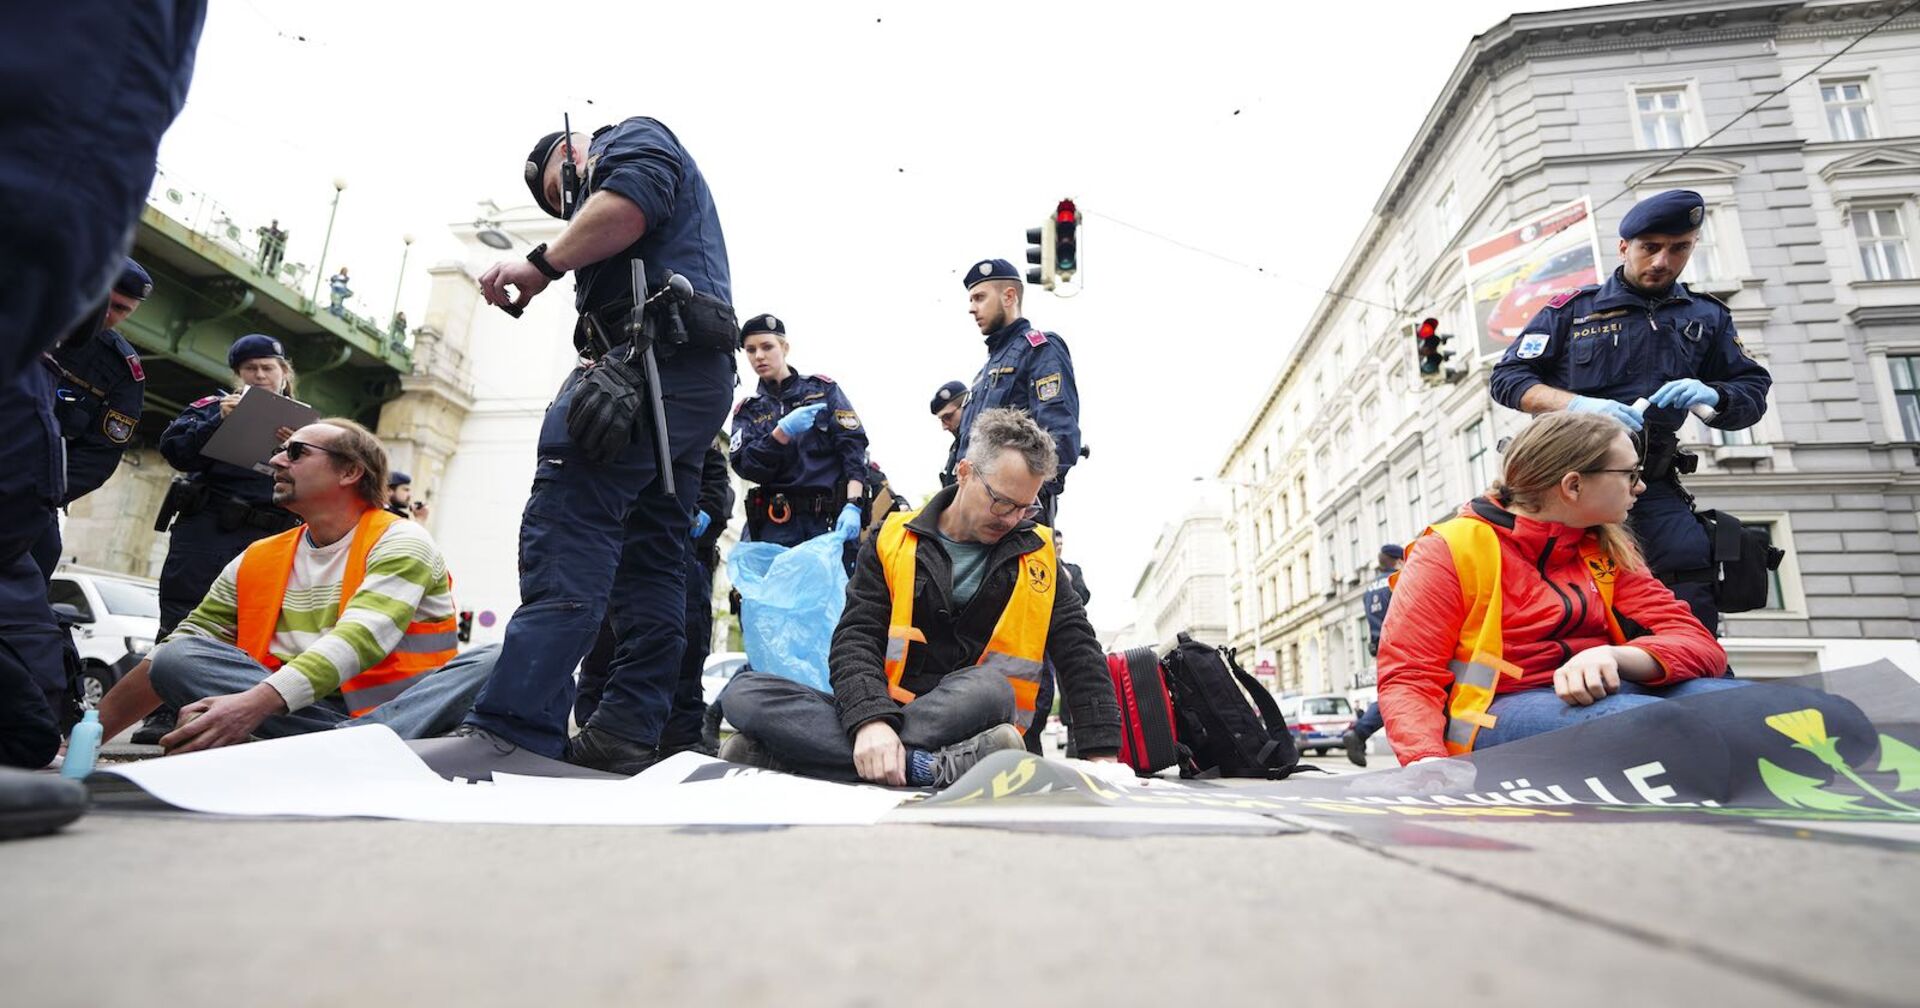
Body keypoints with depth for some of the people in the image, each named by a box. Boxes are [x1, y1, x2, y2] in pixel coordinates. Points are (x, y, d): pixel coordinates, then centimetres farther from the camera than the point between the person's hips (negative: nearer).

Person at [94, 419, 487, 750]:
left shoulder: (399, 542, -3)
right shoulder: (257, 562, 14)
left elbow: (359, 641, -20)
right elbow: (165, 661, 17)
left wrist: (256, 702, -33)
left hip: (400, 712, -4)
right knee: (177, 659, -16)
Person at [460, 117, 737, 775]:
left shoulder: (633, 137, 15)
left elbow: (636, 196, -10)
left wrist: (543, 263, -9)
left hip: (652, 353, -10)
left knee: (564, 531, -20)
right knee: (653, 560, 1)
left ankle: (513, 732, -26)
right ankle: (627, 734, 0)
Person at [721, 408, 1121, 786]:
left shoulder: (1036, 554, 8)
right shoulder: (895, 541, 4)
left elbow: (1081, 655, 4)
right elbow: (856, 637, -6)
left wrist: (1101, 752, -10)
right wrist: (870, 719, -26)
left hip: (968, 726, 0)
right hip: (884, 718, 1)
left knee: (989, 689, -36)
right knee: (744, 691, -22)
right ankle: (934, 766, -36)